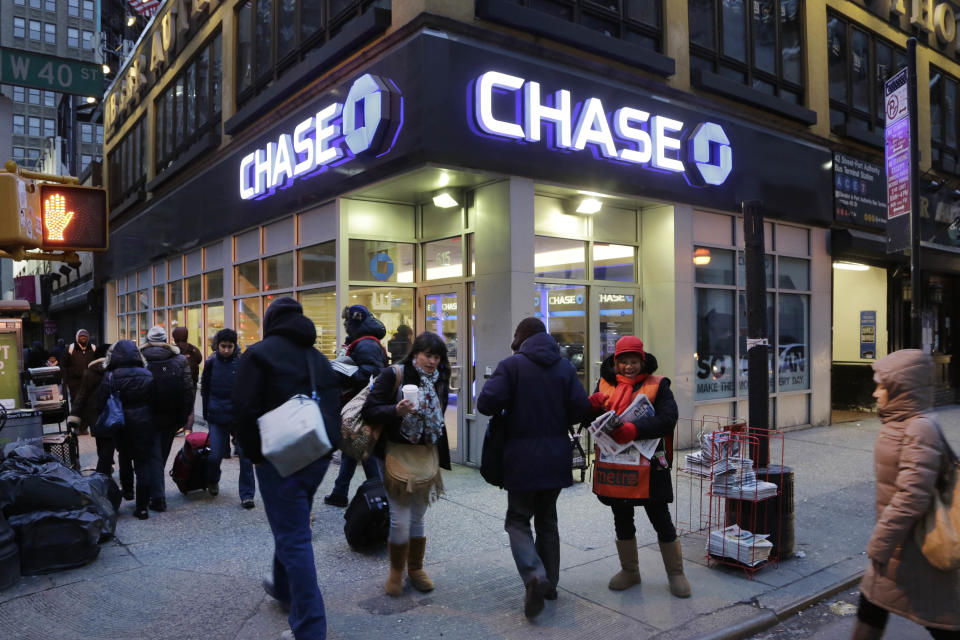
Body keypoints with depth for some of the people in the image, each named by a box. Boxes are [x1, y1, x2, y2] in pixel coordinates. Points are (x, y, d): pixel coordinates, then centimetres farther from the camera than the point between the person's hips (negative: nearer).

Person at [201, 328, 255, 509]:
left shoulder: (243, 362, -2)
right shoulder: (211, 363, 3)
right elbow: (204, 389, 13)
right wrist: (207, 414, 10)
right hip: (217, 418, 1)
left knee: (245, 454, -4)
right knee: (215, 455, 1)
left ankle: (247, 494, 6)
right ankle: (212, 481, 35)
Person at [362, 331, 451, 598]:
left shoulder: (440, 380, 6)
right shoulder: (394, 375, -10)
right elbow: (369, 410, -13)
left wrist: (440, 458, 19)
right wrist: (397, 410, -30)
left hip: (427, 456, 4)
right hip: (398, 454, -4)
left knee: (417, 518, 13)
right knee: (400, 520, -2)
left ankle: (415, 569, 31)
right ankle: (396, 572, 20)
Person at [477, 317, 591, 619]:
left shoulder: (511, 365, -9)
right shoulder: (564, 367, 4)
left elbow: (486, 403, -20)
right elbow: (581, 407, -4)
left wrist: (507, 409, 2)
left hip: (522, 458, -4)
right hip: (556, 458, 5)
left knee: (518, 520, 6)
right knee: (547, 520, 19)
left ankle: (534, 575, -15)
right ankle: (549, 583, 25)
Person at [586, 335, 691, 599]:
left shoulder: (657, 385, -3)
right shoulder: (606, 384, 7)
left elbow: (668, 418, -18)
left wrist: (634, 430, -31)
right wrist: (592, 406, -18)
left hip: (648, 465, -3)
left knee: (661, 521, 6)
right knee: (622, 521, 16)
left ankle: (675, 573, 25)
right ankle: (629, 571, 34)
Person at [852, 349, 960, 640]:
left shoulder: (920, 430, -23)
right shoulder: (899, 424, 6)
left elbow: (912, 498, -28)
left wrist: (880, 542, -23)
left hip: (914, 548, -9)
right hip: (898, 542, 9)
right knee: (871, 606, 17)